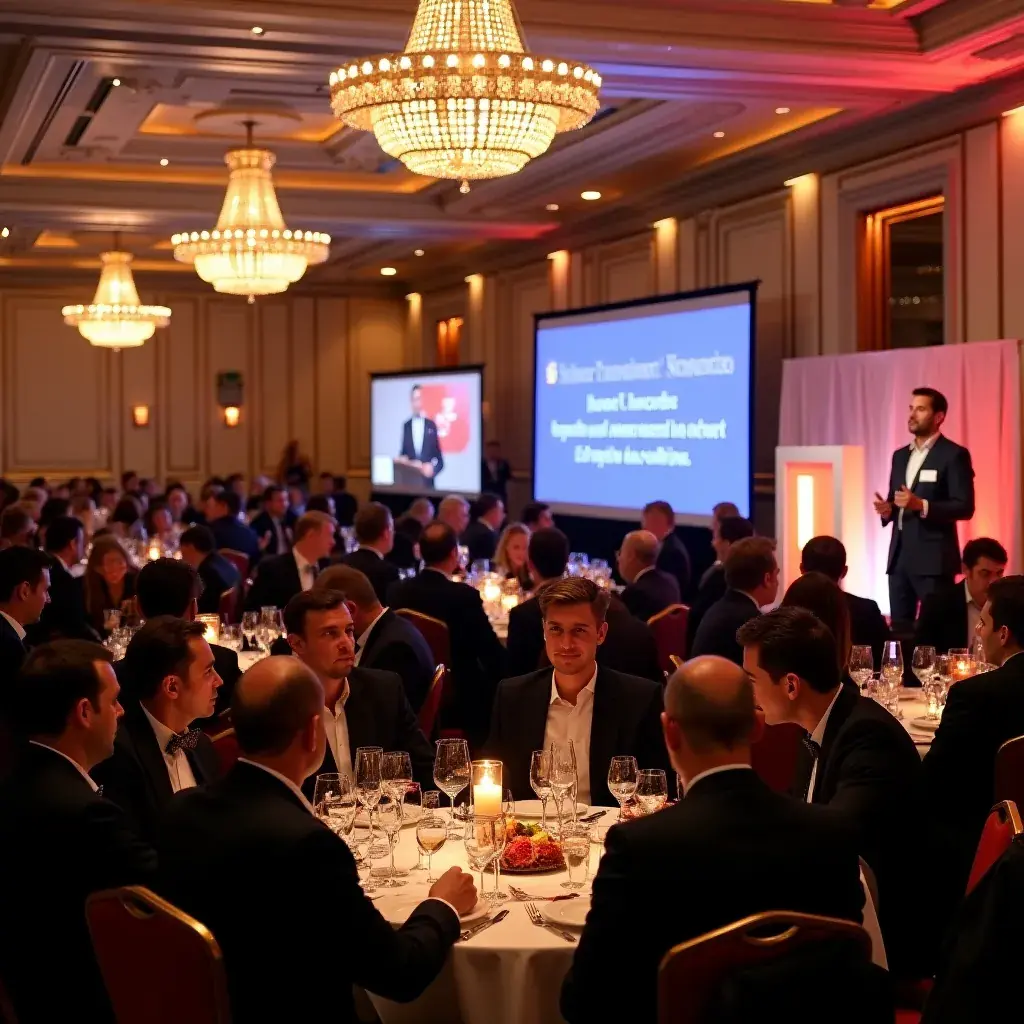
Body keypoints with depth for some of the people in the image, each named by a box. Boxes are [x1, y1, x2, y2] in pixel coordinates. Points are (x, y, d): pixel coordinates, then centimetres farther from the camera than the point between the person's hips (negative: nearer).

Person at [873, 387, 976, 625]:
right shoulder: (900, 455, 17)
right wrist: (887, 509, 0)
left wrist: (922, 505, -24)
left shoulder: (954, 455, -5)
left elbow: (965, 507, -11)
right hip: (899, 555, 7)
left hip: (933, 557, -7)